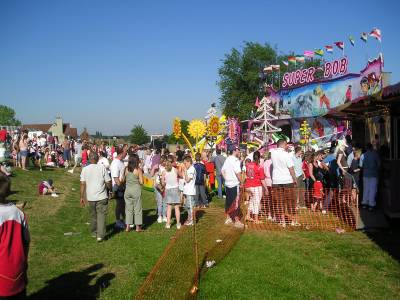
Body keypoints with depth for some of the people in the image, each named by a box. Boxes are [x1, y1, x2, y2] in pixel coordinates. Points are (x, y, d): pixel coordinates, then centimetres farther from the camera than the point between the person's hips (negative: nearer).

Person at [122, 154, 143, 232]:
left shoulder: (126, 169, -1)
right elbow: (141, 182, -11)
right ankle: (138, 227, 13)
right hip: (136, 190, -3)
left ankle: (128, 226, 14)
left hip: (127, 190, 4)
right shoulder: (138, 170, -11)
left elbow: (123, 179, 5)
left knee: (128, 208, 12)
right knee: (137, 208, 7)